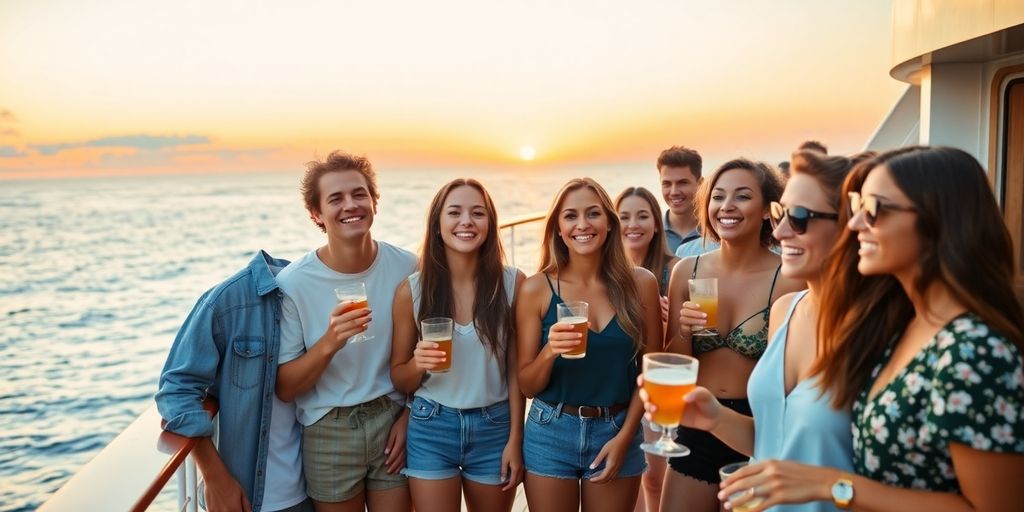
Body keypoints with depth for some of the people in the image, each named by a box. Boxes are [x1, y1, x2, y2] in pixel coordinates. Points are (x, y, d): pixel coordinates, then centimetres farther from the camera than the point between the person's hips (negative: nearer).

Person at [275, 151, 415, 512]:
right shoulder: (293, 283, -14)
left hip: (391, 420, 2)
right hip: (328, 432, -1)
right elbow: (284, 388, -12)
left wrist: (409, 416, -1)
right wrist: (328, 344, -28)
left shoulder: (406, 268, -8)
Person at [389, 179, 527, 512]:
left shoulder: (513, 283, -8)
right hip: (431, 429, 0)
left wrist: (515, 440, -4)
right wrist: (418, 364, -19)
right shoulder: (412, 290, -7)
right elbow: (398, 378, 1)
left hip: (494, 428, 1)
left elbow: (515, 369, -2)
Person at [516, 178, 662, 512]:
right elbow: (527, 385, -4)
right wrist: (549, 352, -23)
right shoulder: (537, 289, -8)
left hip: (618, 432, 1)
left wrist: (624, 436, -6)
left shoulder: (640, 284, -6)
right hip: (551, 434, 0)